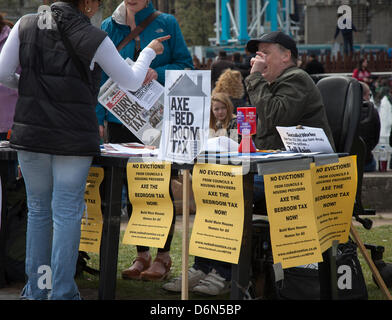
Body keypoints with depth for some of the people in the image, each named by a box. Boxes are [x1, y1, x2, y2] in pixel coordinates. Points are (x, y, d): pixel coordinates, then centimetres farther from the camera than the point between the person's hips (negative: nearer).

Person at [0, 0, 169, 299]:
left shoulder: (26, 25, 2)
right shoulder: (94, 38, -6)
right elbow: (131, 81, 5)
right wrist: (150, 51, 22)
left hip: (31, 132, 3)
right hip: (74, 138, -3)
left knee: (38, 210, 14)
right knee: (67, 213, 3)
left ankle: (36, 289, 20)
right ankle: (62, 292, 5)